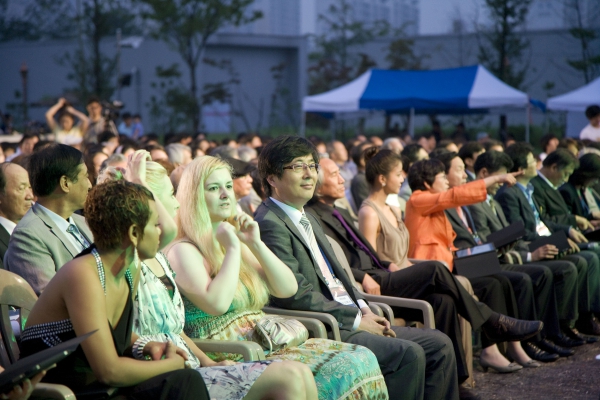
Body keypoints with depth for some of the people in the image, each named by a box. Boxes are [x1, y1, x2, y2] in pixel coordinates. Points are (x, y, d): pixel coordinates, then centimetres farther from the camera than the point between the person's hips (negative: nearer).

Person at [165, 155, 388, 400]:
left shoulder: (238, 242, 18)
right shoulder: (184, 251, -6)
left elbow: (288, 289, 11)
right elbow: (217, 304, -23)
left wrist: (255, 244, 1)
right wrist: (232, 248, -12)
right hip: (228, 360, -8)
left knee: (361, 359, -12)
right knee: (339, 372, -25)